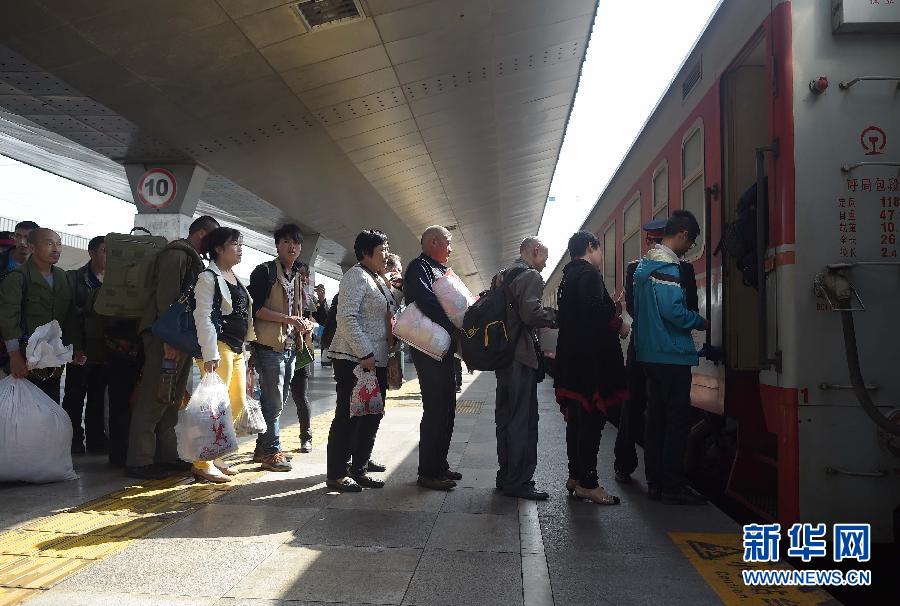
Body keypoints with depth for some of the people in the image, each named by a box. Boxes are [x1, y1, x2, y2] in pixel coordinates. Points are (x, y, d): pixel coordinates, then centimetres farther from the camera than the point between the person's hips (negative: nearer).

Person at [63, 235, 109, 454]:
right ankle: (74, 441, 10)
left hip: (103, 349, 4)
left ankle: (96, 438, 17)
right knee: (75, 395, 2)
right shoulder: (75, 278, -1)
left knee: (98, 396, 10)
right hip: (82, 347, -4)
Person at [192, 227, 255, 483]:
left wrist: (244, 345, 20)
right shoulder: (208, 278, -9)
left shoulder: (235, 278, 18)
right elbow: (203, 317, -16)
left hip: (237, 348, 9)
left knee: (238, 402, 12)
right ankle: (203, 464, 5)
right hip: (218, 348, -9)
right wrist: (210, 354, -21)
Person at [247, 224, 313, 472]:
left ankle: (263, 448, 24)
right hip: (269, 345, -8)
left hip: (290, 346, 8)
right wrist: (287, 318, -20)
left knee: (277, 401, 13)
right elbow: (255, 308, -14)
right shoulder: (265, 271, -6)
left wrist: (304, 324, 6)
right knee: (274, 401, -6)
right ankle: (271, 452, 5)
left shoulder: (297, 277, 18)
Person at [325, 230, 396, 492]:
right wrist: (365, 354, -22)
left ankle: (359, 469, 22)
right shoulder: (356, 276, -10)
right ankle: (336, 475, 7)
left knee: (372, 415, 11)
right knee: (348, 416, -3)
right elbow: (347, 317, -19)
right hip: (354, 359, -9)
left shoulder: (379, 280, 19)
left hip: (376, 360, 9)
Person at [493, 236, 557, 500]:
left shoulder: (501, 277, 17)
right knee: (523, 419, -3)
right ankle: (518, 481, 1)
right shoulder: (530, 276, -10)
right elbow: (532, 313, -23)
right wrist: (556, 316, -7)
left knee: (506, 416, 15)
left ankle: (506, 476, 24)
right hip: (521, 357, -9)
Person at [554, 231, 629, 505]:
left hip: (572, 359, 10)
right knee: (592, 418, -6)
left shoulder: (568, 277, 19)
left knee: (577, 418, 14)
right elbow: (595, 312, -25)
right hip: (591, 359, -10)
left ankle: (575, 475, 22)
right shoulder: (588, 274, -11)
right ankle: (587, 483, -2)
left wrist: (611, 309, 18)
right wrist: (619, 324, -9)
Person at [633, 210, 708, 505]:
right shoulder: (667, 265, -15)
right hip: (672, 355, -9)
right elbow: (672, 309, -24)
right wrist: (701, 322, -7)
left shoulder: (645, 263, 15)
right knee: (678, 420, -2)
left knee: (656, 418, 13)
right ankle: (673, 487, 4)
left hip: (650, 353, 10)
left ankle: (655, 482, 20)